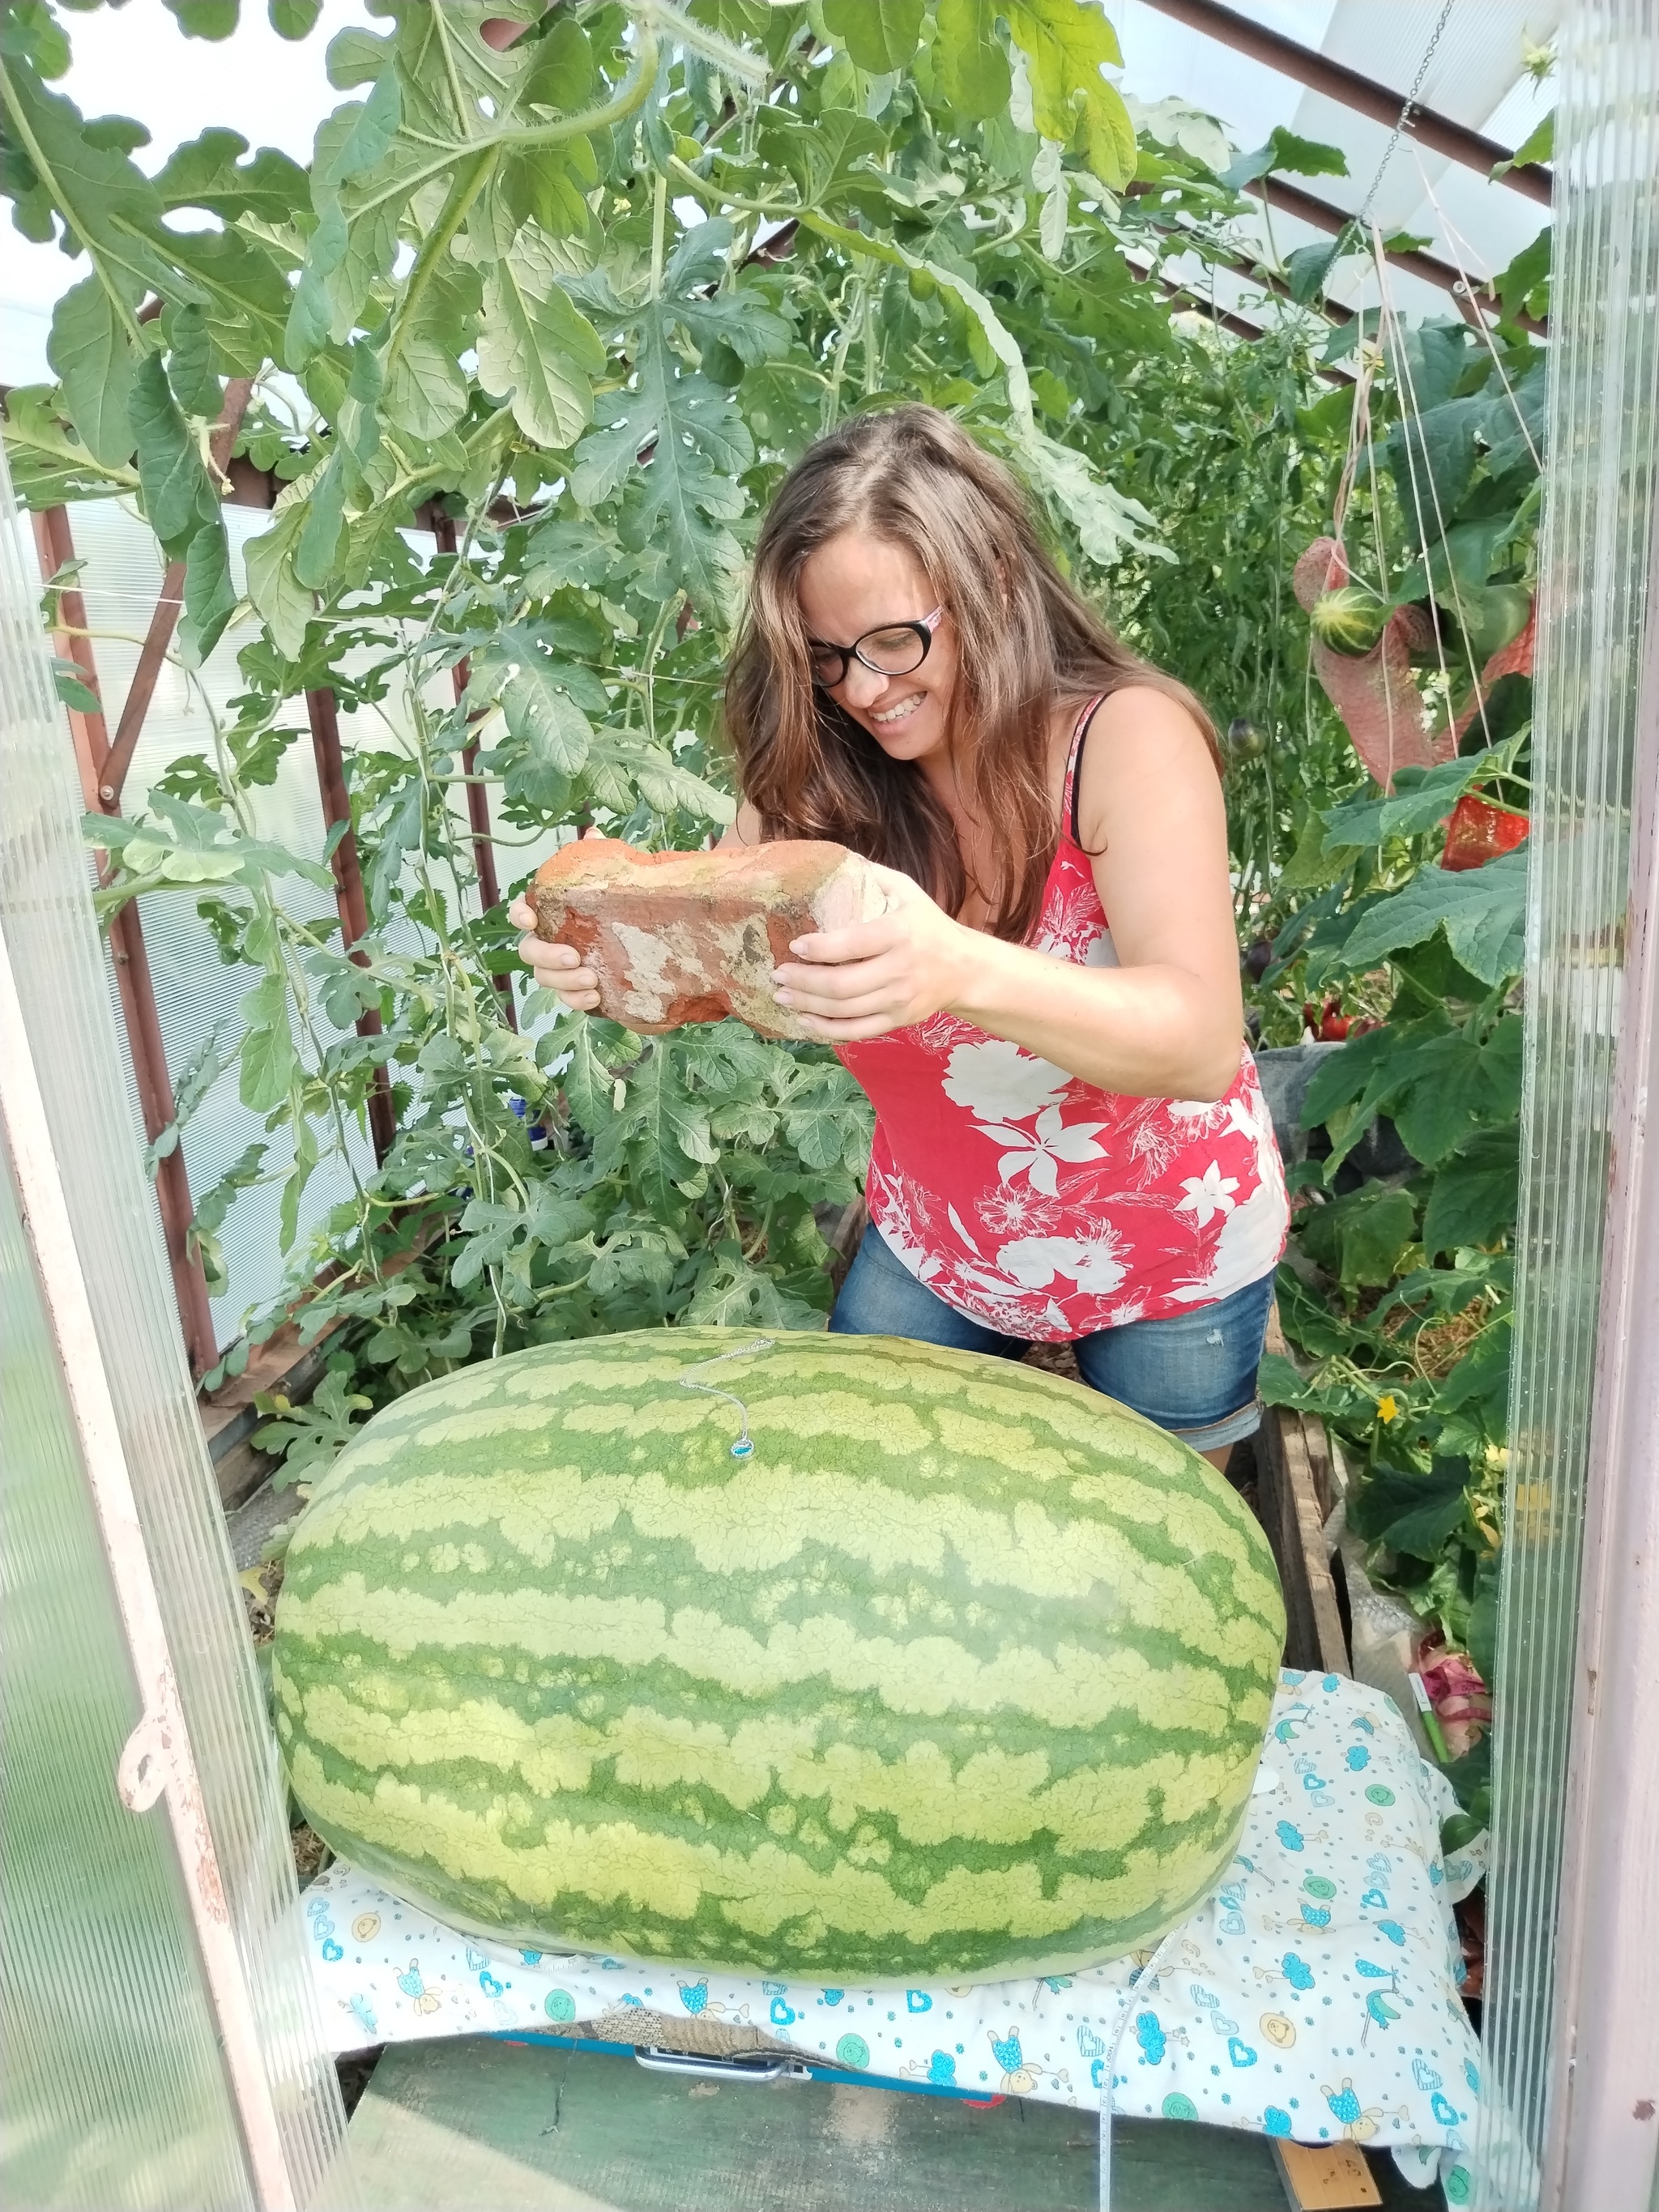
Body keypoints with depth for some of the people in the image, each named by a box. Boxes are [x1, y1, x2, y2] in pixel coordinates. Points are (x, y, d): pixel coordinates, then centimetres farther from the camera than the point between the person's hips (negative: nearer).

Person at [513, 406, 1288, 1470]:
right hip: (935, 1248, 3)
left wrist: (959, 970, -54)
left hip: (1169, 1259, -2)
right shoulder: (821, 767, -11)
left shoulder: (1126, 738, -25)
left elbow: (1203, 1043, -36)